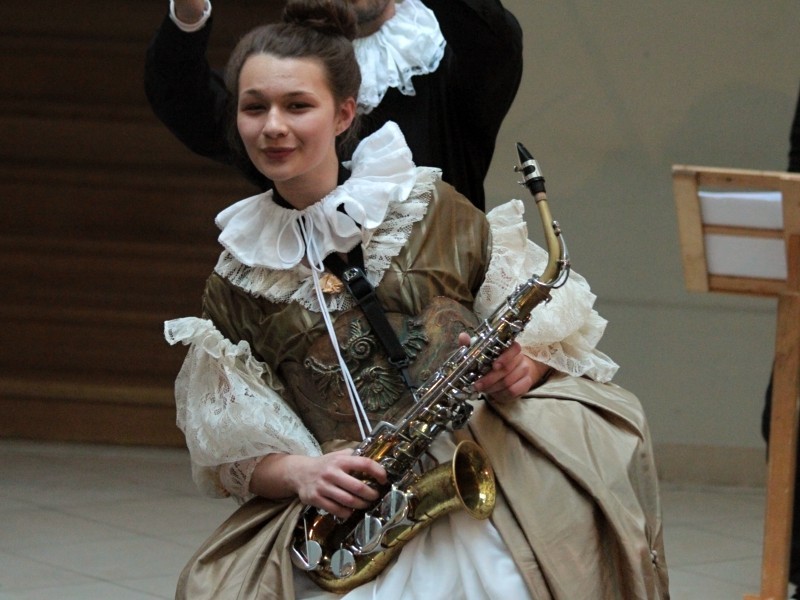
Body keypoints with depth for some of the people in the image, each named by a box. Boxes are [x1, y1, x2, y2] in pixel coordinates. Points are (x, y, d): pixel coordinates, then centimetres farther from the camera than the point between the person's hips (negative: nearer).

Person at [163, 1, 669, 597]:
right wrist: (299, 472, -10)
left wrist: (524, 364, -10)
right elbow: (232, 451, 11)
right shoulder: (237, 281, 13)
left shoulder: (431, 210, 9)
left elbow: (558, 331, 13)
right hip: (344, 513, 0)